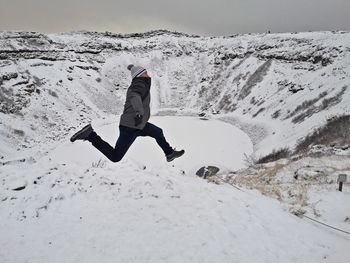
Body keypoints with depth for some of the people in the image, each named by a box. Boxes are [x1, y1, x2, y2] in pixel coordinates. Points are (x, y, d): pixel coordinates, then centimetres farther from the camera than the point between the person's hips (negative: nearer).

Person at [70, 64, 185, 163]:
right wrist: (139, 112, -52)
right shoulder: (141, 85, -16)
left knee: (158, 132, 23)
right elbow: (134, 97, -37)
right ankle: (89, 135, -6)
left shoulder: (136, 85, 14)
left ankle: (169, 153, 40)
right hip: (130, 127, -10)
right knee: (115, 157, -7)